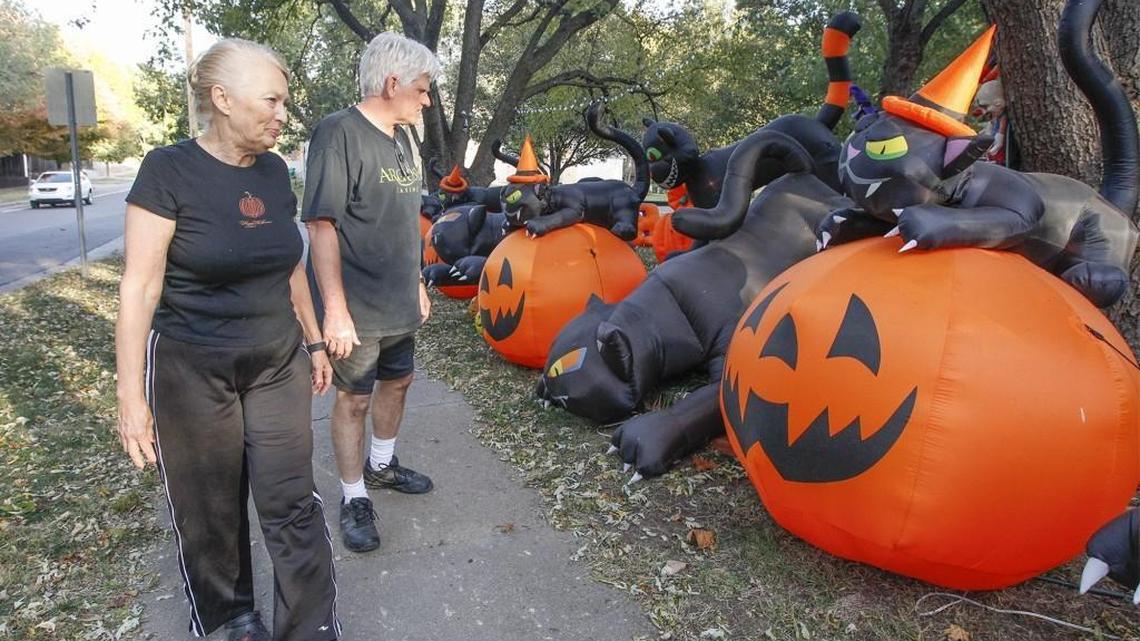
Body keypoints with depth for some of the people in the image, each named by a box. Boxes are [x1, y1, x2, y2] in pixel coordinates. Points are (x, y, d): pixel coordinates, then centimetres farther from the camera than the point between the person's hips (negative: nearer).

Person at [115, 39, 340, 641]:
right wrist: (131, 394, -15)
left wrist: (314, 341, 17)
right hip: (192, 372, -4)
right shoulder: (169, 170, -12)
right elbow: (139, 288, -13)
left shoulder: (274, 172, 4)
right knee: (210, 511, 14)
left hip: (277, 366, 4)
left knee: (293, 505, 2)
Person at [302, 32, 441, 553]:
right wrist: (335, 310, -23)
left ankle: (382, 465, 41)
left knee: (397, 381, 20)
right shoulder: (339, 133, -17)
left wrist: (417, 283, 19)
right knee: (354, 399, 4)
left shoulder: (399, 138, 11)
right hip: (357, 309, -8)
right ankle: (354, 499, 20)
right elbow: (321, 225, -21)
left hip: (399, 303, 9)